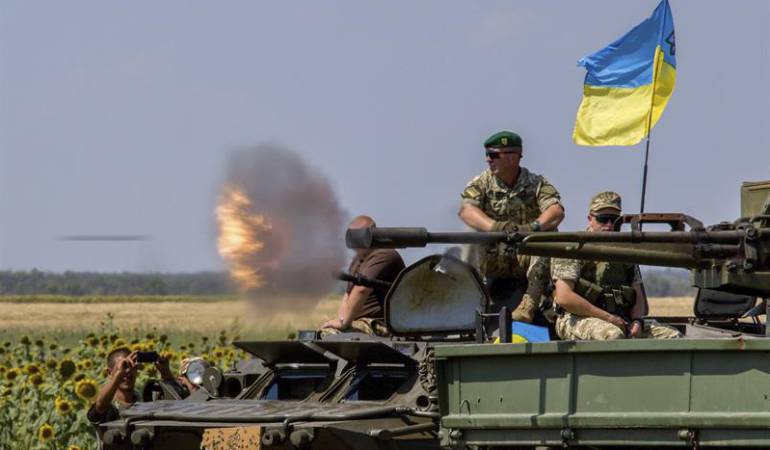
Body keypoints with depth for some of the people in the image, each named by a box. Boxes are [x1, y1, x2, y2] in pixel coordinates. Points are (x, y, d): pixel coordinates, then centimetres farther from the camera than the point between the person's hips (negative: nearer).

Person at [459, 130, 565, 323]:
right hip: (492, 259, 0)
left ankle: (529, 305, -36)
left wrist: (534, 226, -43)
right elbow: (466, 210, -20)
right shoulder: (481, 183, 2)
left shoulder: (537, 184, 0)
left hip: (528, 259, 0)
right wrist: (495, 226, -40)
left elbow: (556, 211, -20)